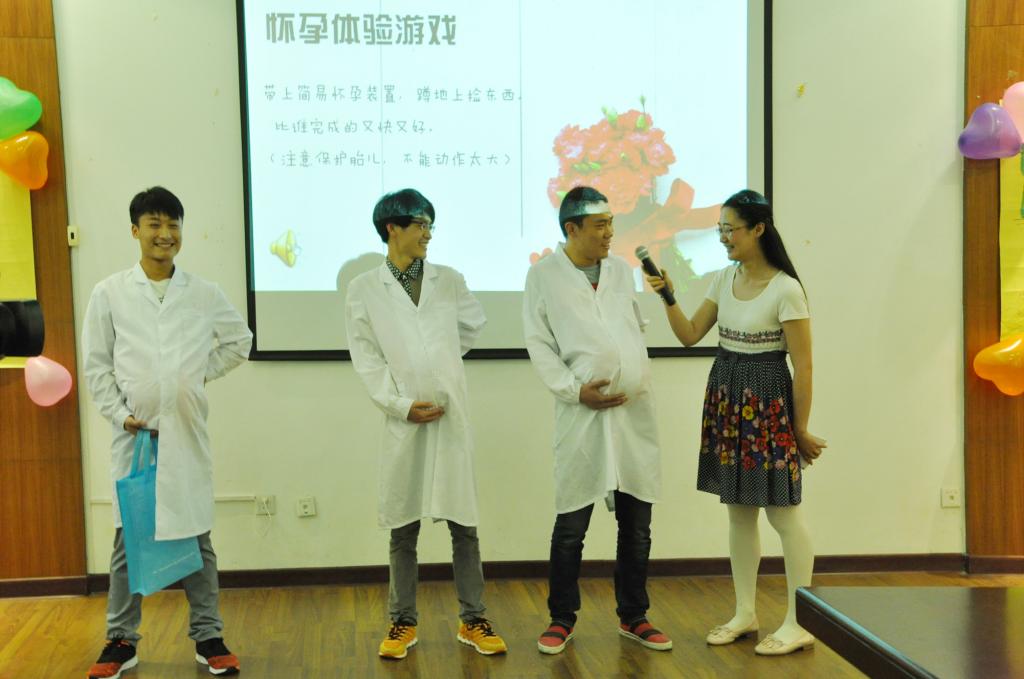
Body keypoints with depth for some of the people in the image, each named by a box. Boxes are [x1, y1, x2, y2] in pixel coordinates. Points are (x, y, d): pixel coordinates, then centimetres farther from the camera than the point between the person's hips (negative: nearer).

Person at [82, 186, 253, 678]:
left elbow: (240, 342, 15)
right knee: (129, 539, 7)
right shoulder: (109, 294, -1)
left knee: (197, 536, 7)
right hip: (133, 433, 0)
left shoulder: (205, 295, 1)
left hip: (187, 433, 1)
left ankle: (208, 636, 19)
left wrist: (202, 373, 5)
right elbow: (96, 365, 3)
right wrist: (120, 415, -7)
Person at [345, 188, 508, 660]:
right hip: (402, 418, -1)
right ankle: (403, 622, 20)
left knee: (463, 522, 5)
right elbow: (365, 359, -3)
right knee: (403, 526, 7)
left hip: (451, 414, 2)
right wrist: (401, 403, -12)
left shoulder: (450, 280, 7)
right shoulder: (364, 289, 0)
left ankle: (473, 620, 17)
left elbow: (474, 326, 22)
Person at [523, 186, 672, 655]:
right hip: (582, 412, -4)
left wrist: (640, 375, 8)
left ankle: (632, 616, 24)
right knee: (571, 526, 3)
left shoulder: (621, 270, 11)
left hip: (635, 408, 4)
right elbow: (539, 345, -4)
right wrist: (575, 390, -12)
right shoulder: (544, 275, -2)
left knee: (637, 525, 10)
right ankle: (562, 619, 19)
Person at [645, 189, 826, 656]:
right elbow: (690, 335, 9)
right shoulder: (724, 279, 6)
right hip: (725, 396, 7)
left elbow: (802, 366, -12)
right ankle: (745, 613, 24)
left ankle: (799, 623, 10)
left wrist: (801, 429, -8)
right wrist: (668, 296, -6)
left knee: (783, 513, -1)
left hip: (768, 401, -7)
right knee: (738, 511, 12)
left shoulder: (786, 289, -15)